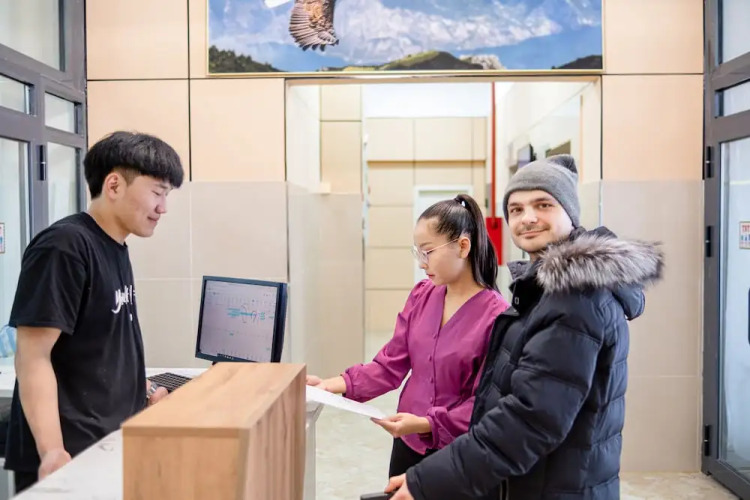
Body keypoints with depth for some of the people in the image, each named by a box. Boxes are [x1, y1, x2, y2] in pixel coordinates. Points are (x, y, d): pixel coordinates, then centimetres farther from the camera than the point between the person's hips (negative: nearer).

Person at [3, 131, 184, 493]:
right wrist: (52, 452, -28)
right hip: (74, 456, -8)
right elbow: (33, 356, -21)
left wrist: (141, 389, 17)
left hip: (113, 442, 8)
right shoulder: (64, 247, -17)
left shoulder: (116, 249, 10)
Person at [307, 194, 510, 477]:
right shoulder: (422, 295, -2)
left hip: (457, 455, -5)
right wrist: (337, 384, -13)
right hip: (408, 444, 5)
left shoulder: (496, 314, -19)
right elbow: (391, 365, -1)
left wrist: (428, 424, -25)